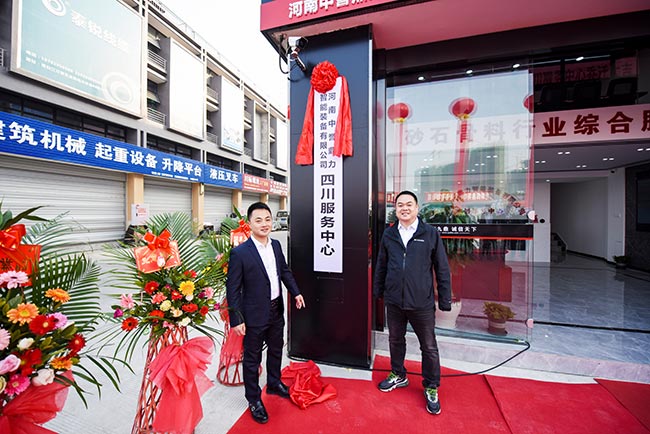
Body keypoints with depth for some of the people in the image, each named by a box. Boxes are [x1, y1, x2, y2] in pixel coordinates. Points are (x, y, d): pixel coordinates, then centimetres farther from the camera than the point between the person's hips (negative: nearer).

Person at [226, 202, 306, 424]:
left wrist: (296, 292, 6)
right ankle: (254, 399, 38)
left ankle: (274, 383, 51)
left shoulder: (276, 245, -2)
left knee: (276, 350, 25)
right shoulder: (239, 252, -20)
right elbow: (233, 289, -16)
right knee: (252, 358, 14)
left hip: (276, 310, 6)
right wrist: (236, 320, -15)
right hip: (254, 315, -6)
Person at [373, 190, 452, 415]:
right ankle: (398, 375, 44)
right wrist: (378, 291, 11)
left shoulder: (431, 233, -6)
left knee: (429, 347, 12)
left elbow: (442, 269, -2)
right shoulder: (388, 234, 2)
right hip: (394, 300, 3)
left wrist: (445, 301, -2)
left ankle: (431, 388, 35)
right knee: (395, 340, 20)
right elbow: (381, 265, 9)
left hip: (422, 302, -2)